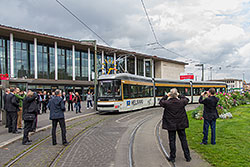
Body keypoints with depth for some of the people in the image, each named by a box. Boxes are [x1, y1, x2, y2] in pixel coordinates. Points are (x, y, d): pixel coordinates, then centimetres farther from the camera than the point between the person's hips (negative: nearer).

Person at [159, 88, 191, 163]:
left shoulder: (167, 103, -15)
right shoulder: (181, 102, -11)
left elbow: (161, 102, 6)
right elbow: (187, 100, 11)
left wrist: (166, 96, 12)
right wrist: (179, 96, 15)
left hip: (170, 125, -1)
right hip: (181, 124, 2)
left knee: (172, 140, 8)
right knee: (183, 140, 12)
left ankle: (172, 157, 15)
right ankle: (187, 157, 21)